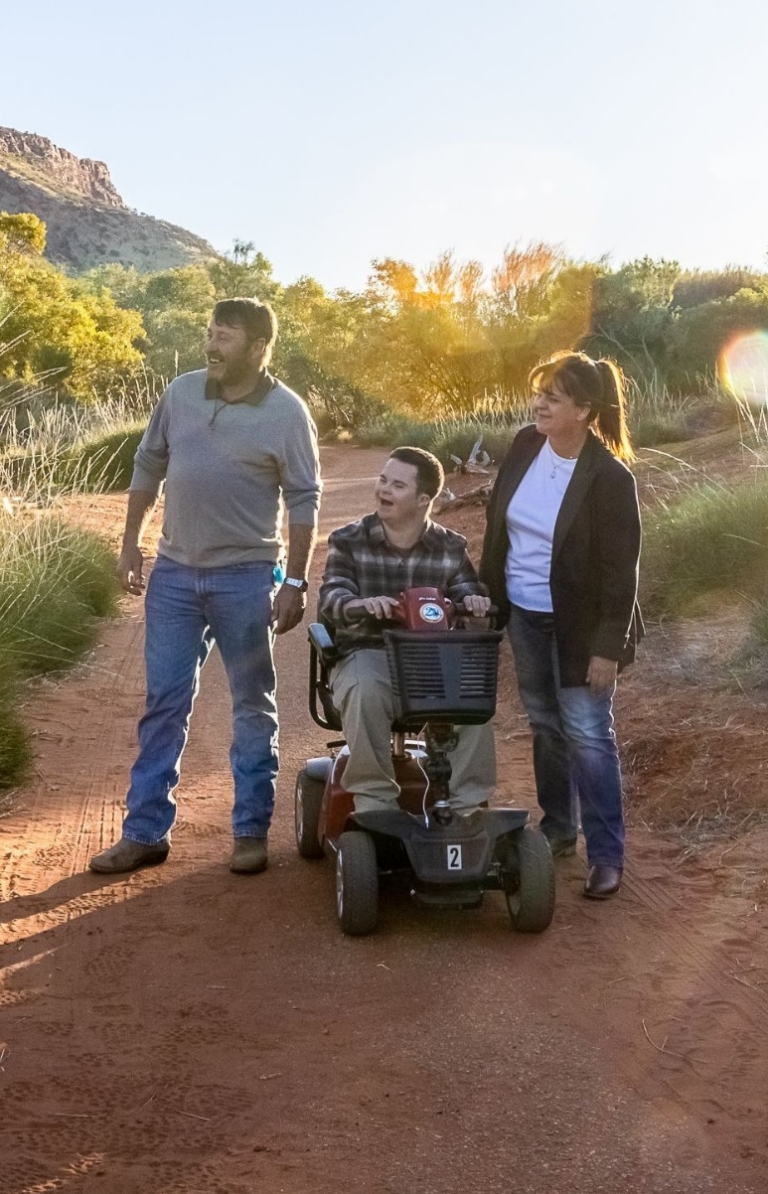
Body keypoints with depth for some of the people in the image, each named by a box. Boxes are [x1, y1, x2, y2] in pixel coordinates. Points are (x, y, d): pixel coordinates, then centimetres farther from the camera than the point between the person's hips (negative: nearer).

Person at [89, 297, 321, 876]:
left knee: (253, 707, 7)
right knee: (164, 703, 7)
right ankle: (146, 831, 17)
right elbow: (149, 466, 11)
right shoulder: (181, 392, 2)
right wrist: (131, 543, 10)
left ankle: (252, 831, 19)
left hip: (246, 578, -3)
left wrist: (296, 581, -10)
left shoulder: (286, 411, -9)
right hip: (174, 572, 4)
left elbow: (304, 500, -7)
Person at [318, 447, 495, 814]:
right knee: (365, 693, -36)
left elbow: (467, 594, 3)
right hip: (367, 652, -2)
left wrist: (474, 602, -24)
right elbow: (330, 597, -13)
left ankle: (465, 804, -14)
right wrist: (358, 605, -38)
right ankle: (374, 800, -23)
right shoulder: (348, 542, 1)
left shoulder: (450, 547, 7)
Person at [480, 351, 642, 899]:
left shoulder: (609, 477, -20)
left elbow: (620, 569, -17)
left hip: (578, 624, -6)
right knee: (546, 725, 17)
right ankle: (558, 828, 34)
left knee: (587, 734, -3)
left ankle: (607, 855, 7)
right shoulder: (525, 446, -3)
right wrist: (486, 592, 10)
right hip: (523, 614, 6)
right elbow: (498, 521, 8)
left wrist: (608, 646, -18)